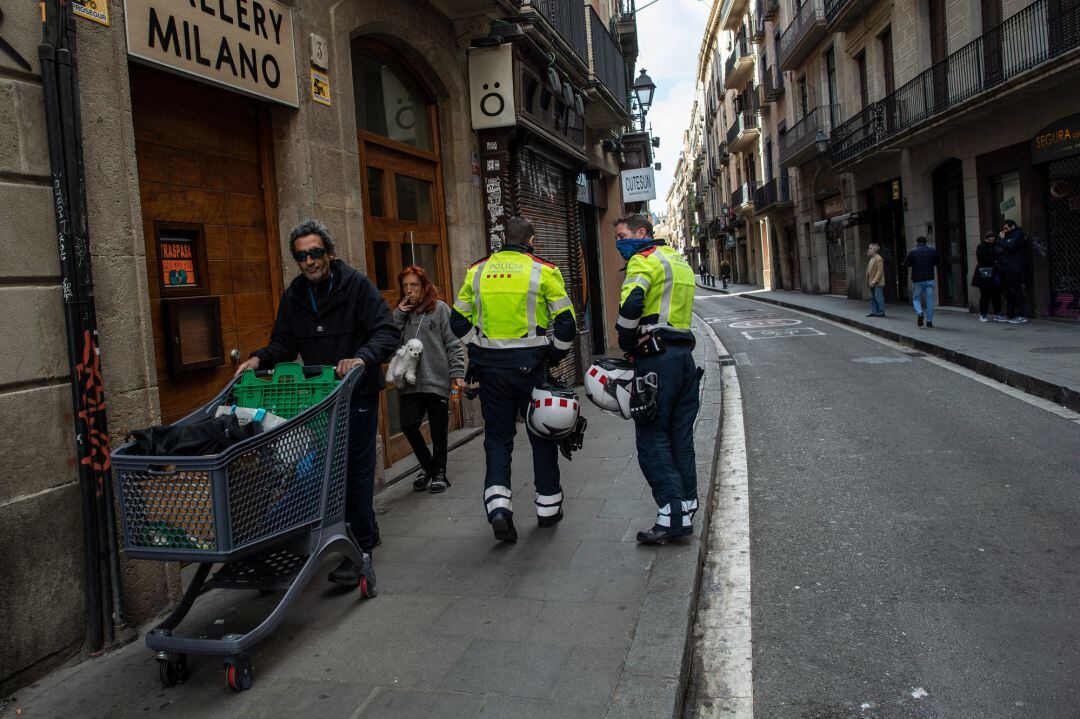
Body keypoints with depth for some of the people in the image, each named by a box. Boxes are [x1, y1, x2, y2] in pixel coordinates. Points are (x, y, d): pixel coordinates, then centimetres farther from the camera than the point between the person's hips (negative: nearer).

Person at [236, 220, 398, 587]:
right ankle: (367, 532, 30)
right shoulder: (294, 296, 7)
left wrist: (362, 358, -33)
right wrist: (259, 359, -10)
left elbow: (387, 332, -15)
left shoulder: (357, 285, -9)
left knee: (357, 469, -3)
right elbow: (284, 343, 10)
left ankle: (360, 550, 3)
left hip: (357, 394, -5)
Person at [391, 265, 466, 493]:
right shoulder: (401, 312, 13)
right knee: (408, 426, -2)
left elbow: (453, 344, -3)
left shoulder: (440, 308, -1)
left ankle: (439, 472, 25)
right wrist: (398, 316, -3)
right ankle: (427, 466, 22)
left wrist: (457, 374, -10)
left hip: (437, 381, -3)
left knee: (438, 431, 5)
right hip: (409, 383, 4)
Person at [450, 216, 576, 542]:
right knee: (542, 434, 12)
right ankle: (548, 506, 21)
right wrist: (556, 356, 9)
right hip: (531, 365, -2)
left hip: (490, 368, 2)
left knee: (497, 436, 11)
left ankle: (497, 503, -5)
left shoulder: (477, 270, 5)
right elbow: (566, 322, -5)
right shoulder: (544, 271, -4)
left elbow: (459, 321, 9)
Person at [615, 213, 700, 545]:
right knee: (681, 439, 12)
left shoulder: (644, 259, -6)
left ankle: (671, 515, -7)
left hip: (657, 358, -9)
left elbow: (630, 306, -21)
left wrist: (627, 344, -7)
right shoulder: (680, 262, 23)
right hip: (685, 353, 9)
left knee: (652, 438, -5)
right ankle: (686, 512, 18)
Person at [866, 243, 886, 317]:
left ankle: (881, 312, 0)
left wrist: (875, 280, -24)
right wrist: (868, 281, 14)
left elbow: (880, 271, -19)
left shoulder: (878, 259, -13)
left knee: (878, 297, -5)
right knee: (872, 298, 12)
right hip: (872, 283, 10)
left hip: (877, 283, -10)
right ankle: (873, 312, 17)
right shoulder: (872, 259, 17)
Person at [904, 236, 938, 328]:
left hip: (917, 280, -1)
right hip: (929, 279, 2)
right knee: (929, 300, 6)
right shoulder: (933, 251, 3)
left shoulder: (912, 252, -5)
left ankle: (919, 313, -17)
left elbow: (906, 265, 0)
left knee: (916, 298, 11)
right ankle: (929, 321, 5)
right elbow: (937, 265, 10)